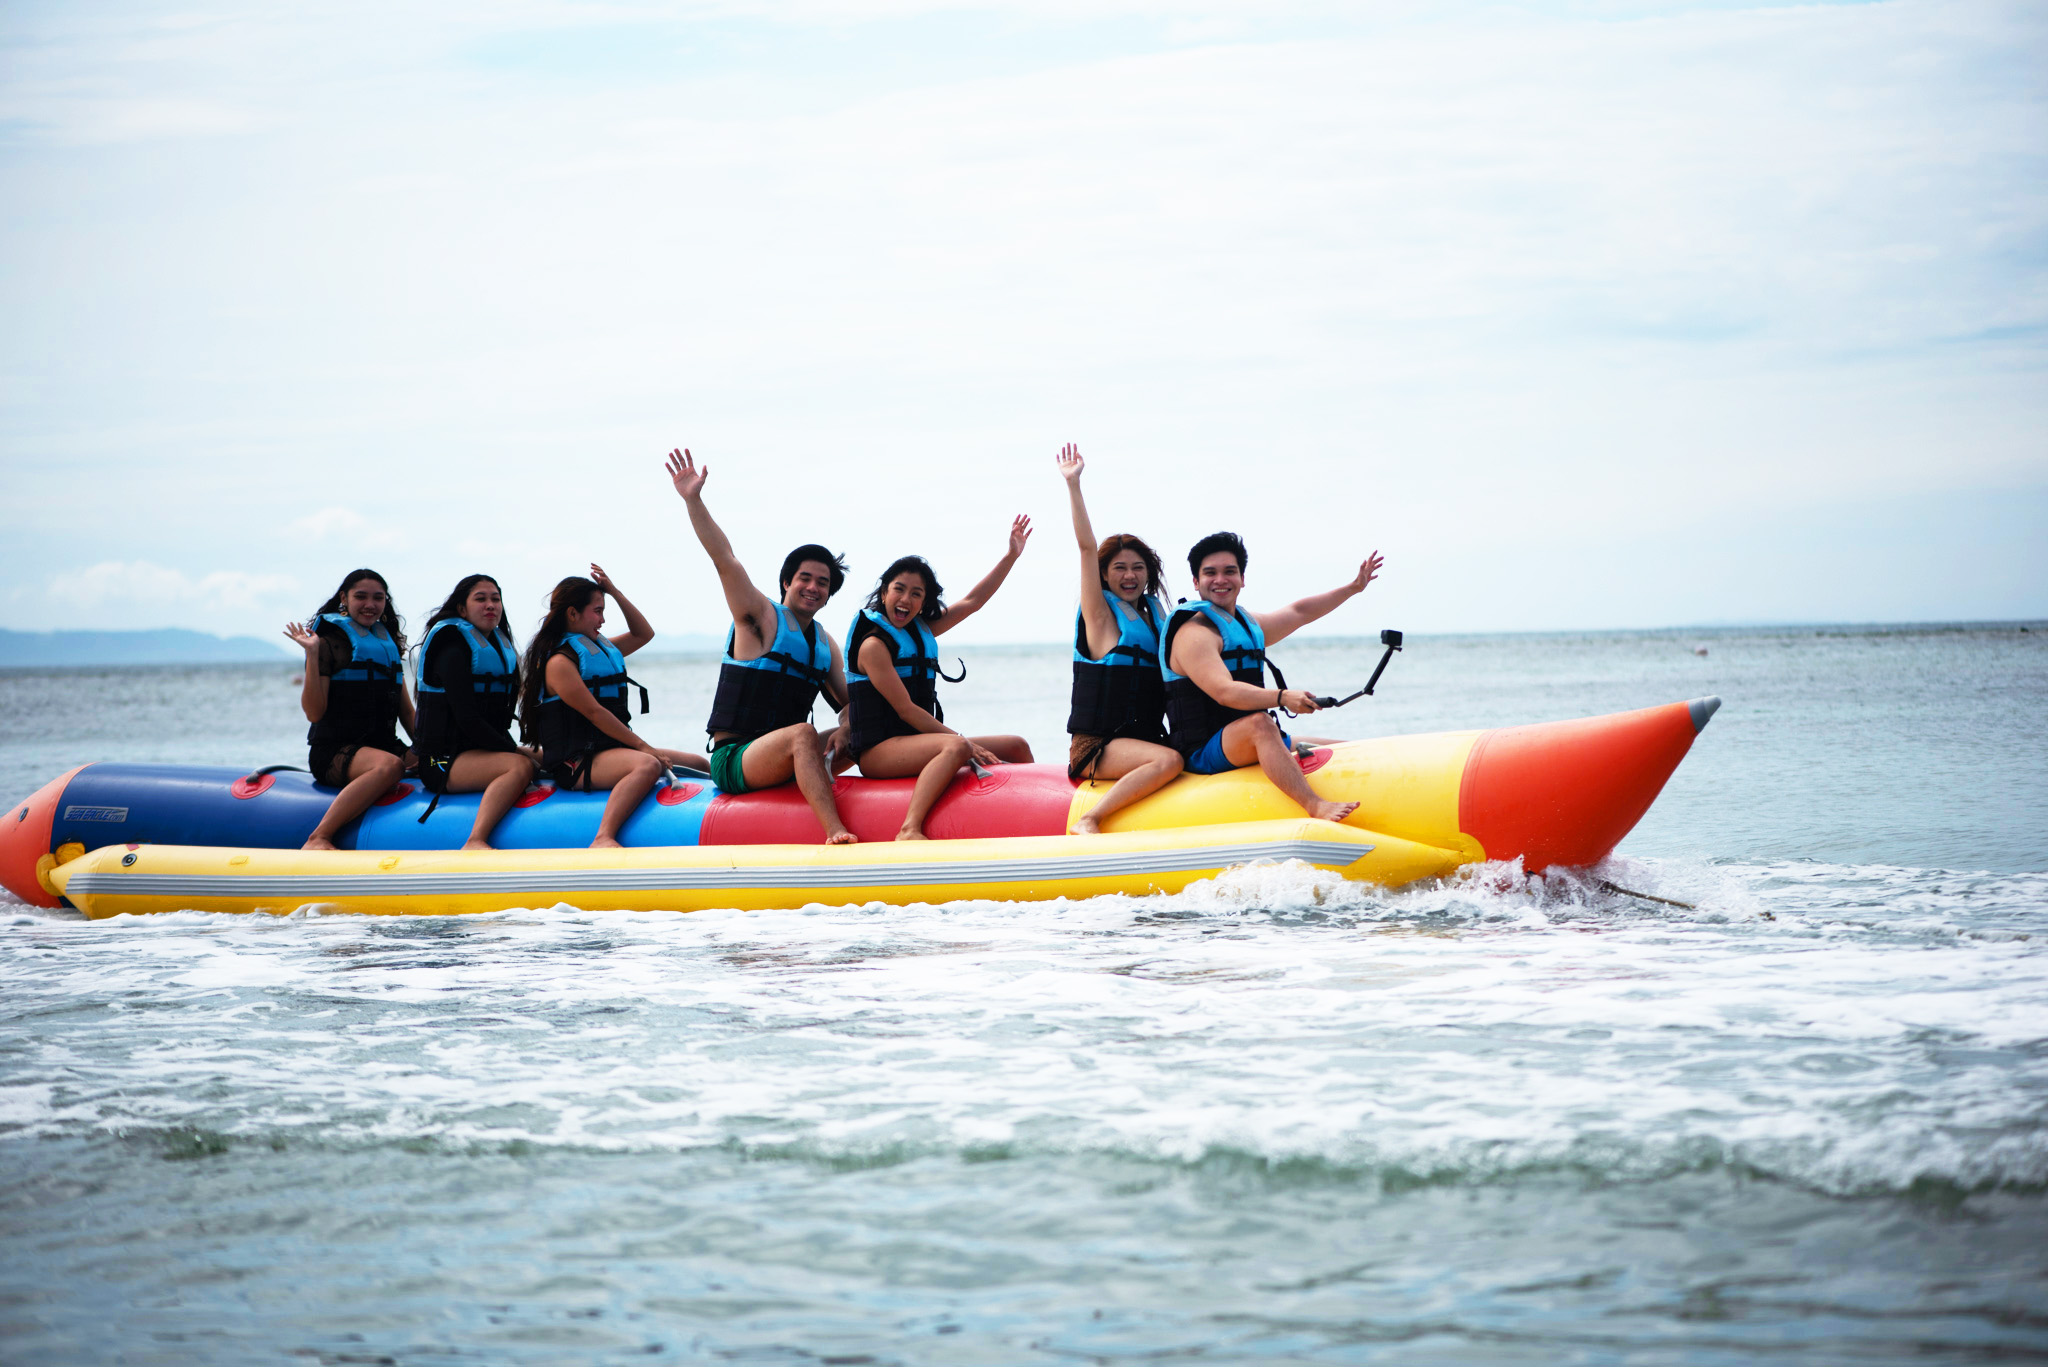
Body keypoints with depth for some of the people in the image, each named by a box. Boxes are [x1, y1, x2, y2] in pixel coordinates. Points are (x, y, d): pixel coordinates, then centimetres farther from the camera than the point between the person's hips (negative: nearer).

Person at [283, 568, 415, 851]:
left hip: (382, 745, 6)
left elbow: (405, 709, 22)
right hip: (334, 751, -6)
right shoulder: (329, 641, 0)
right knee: (389, 765, -39)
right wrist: (312, 655, -16)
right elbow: (314, 712, -8)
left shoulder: (389, 642, 20)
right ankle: (318, 839, -41)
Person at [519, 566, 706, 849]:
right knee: (648, 765, -39)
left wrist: (615, 592, 18)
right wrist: (641, 746, -17)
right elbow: (594, 713, -15)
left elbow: (643, 634, 31)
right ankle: (603, 839, -53)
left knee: (699, 764, 6)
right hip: (577, 763, -10)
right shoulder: (560, 661, -9)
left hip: (610, 751, 10)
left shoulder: (602, 648, 21)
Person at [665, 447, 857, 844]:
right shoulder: (762, 617, -1)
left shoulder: (826, 645, 17)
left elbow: (848, 702, 13)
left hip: (781, 762, 7)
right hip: (732, 758, -7)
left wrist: (845, 729, -11)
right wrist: (693, 500, -21)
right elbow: (724, 559, -11)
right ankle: (834, 833, -49)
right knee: (803, 734, -34)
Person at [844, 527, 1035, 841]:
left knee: (1016, 747, 7)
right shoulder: (873, 645, -11)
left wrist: (1011, 556, 17)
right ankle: (910, 831, -50)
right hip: (879, 751, -9)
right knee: (956, 748, -38)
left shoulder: (921, 632, 14)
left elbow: (973, 601, 20)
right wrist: (963, 740, -18)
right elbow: (905, 710, -15)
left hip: (917, 740, 9)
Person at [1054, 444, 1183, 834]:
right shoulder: (1100, 613, 0)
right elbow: (1087, 546, -10)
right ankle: (1088, 822, -26)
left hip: (1145, 737, 7)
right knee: (1168, 761, -31)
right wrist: (1073, 484, -15)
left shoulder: (1154, 613, 18)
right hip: (1096, 744, -7)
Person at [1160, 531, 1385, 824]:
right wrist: (1282, 697, -38)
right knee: (1260, 723, -39)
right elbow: (1223, 691, -26)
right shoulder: (1194, 635, -12)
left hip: (1254, 746, 10)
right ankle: (1316, 807, -56)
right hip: (1206, 753, -10)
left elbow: (1298, 613, 32)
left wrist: (1354, 587, 34)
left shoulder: (1248, 625, 19)